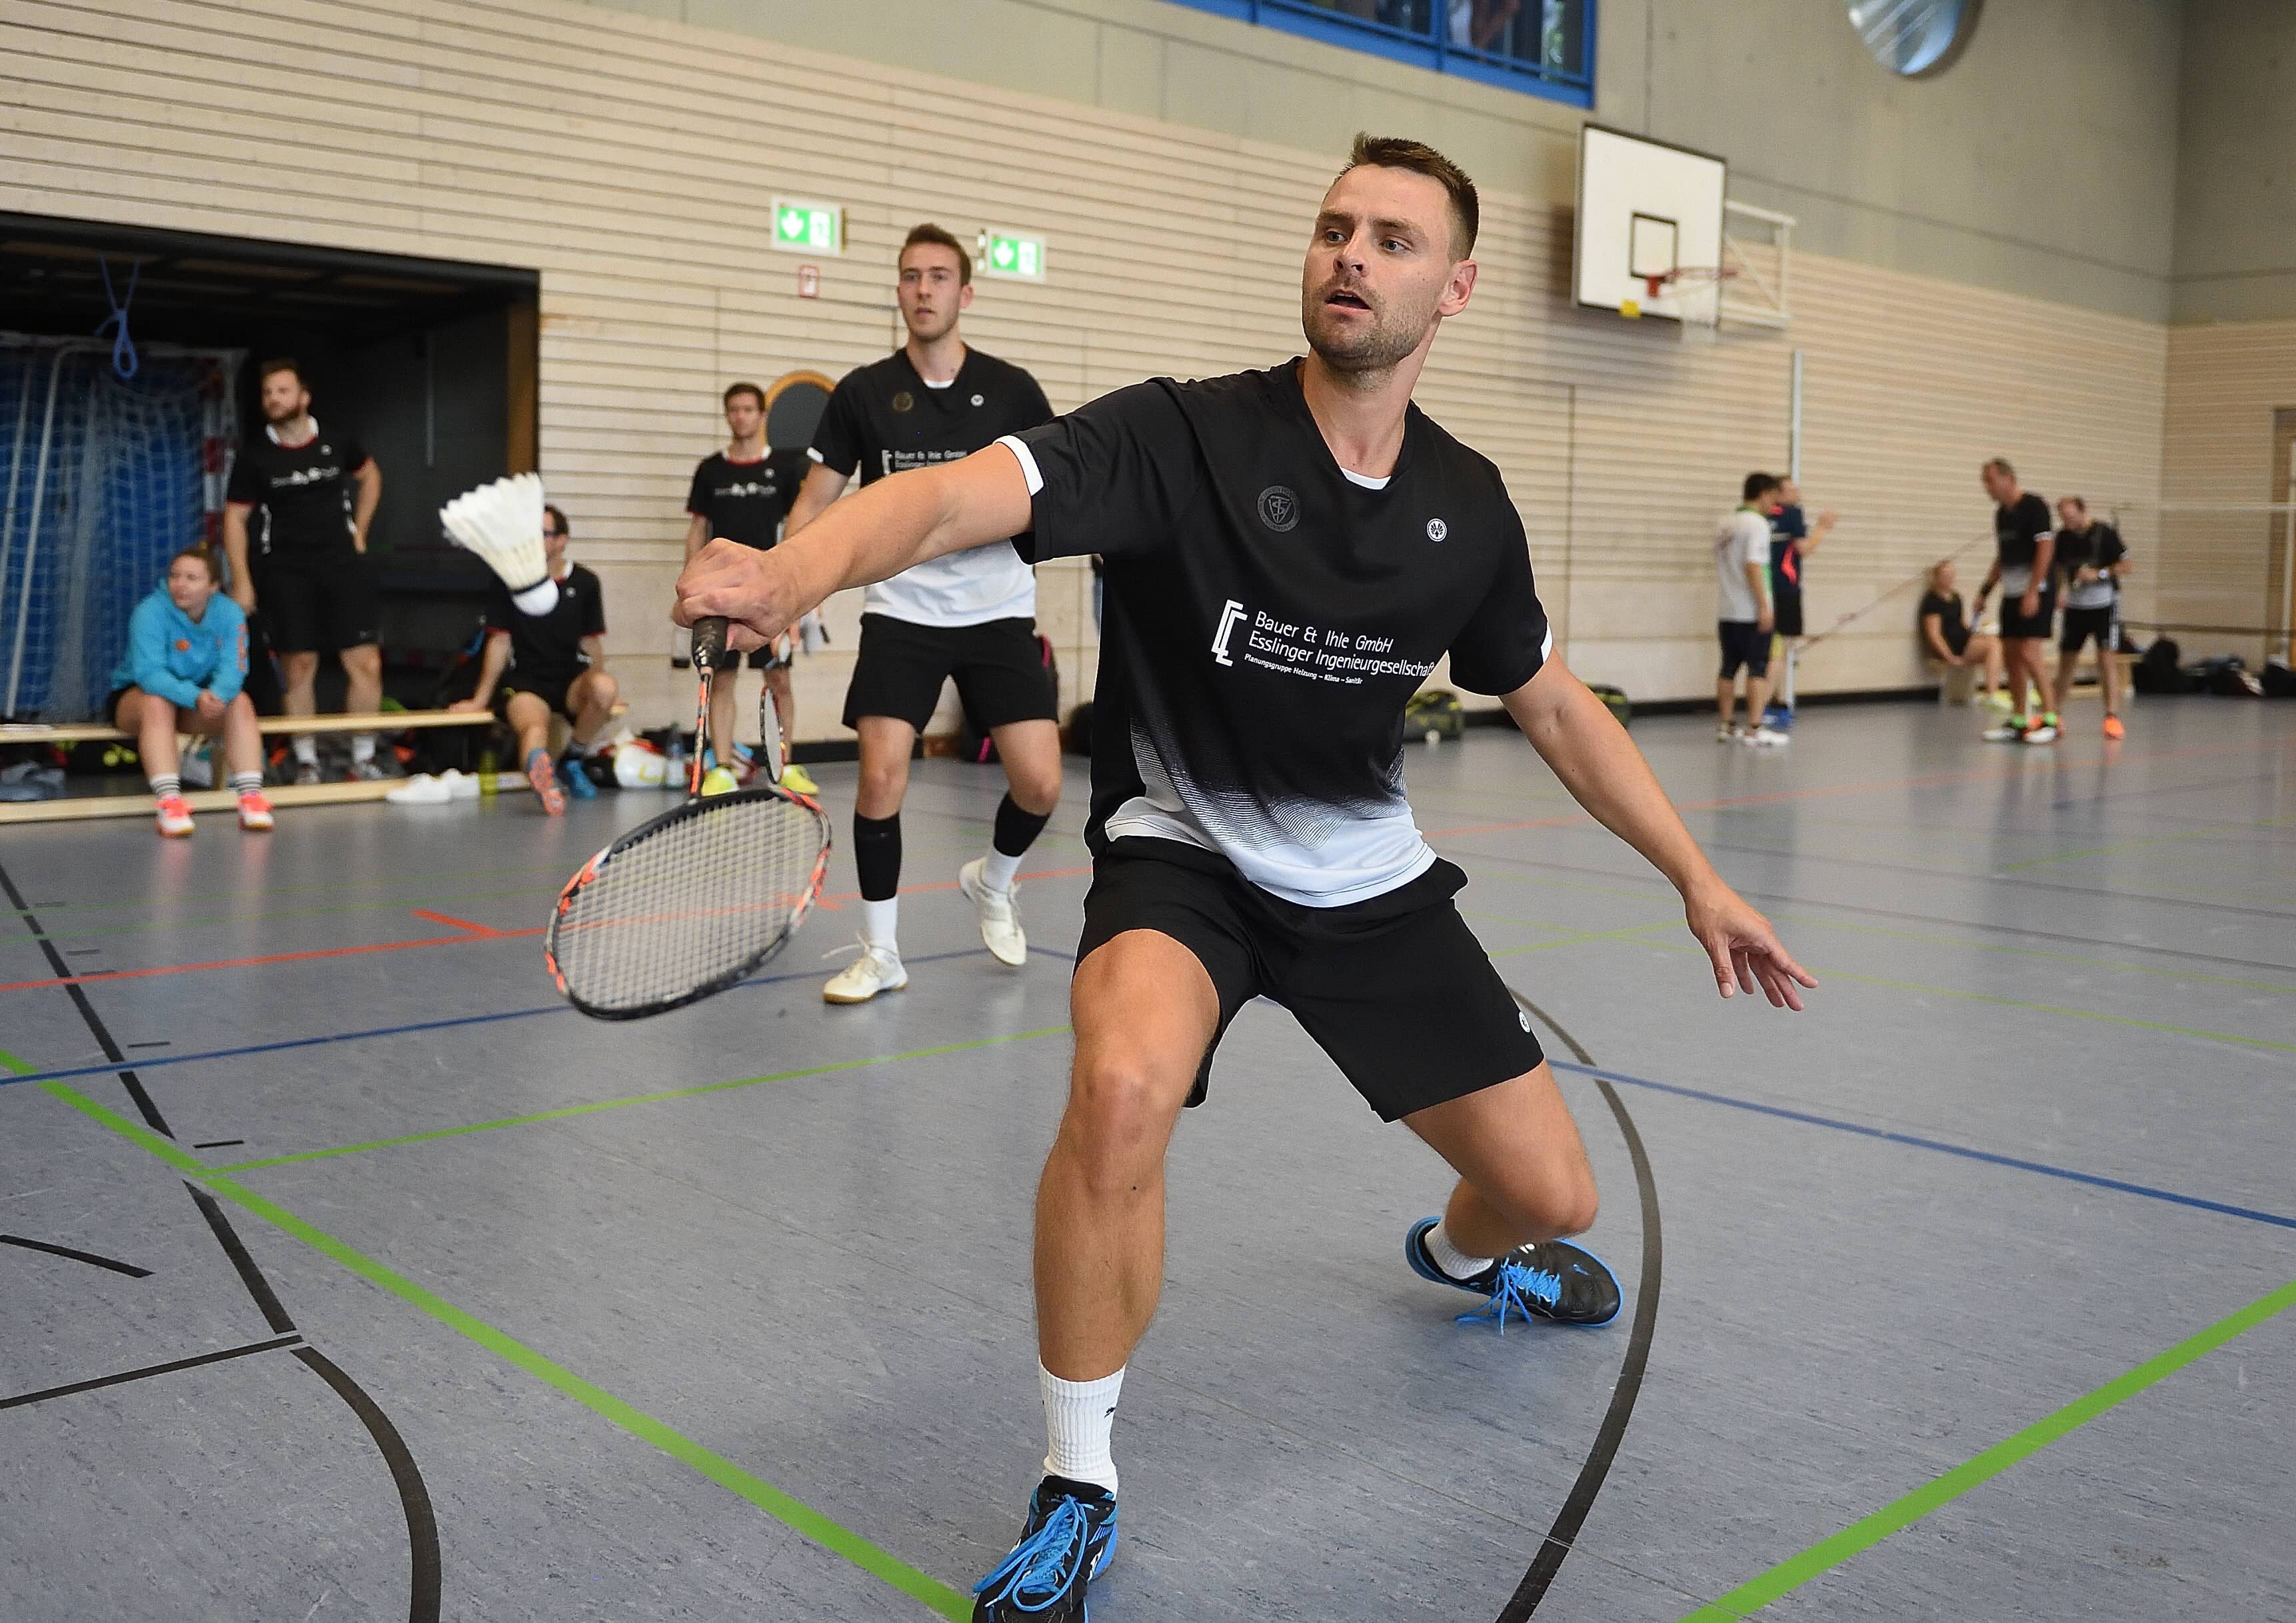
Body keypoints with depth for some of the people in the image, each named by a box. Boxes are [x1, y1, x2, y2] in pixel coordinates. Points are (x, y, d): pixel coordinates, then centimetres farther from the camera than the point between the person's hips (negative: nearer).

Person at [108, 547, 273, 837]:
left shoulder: (229, 613, -12)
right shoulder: (150, 612, -22)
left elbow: (232, 669, -20)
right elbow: (149, 672, -31)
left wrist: (216, 696, -44)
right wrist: (195, 698, -48)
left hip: (202, 698, 3)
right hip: (135, 695, -3)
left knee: (240, 703, -24)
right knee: (157, 704, -36)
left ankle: (251, 798, -31)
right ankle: (169, 803, -46)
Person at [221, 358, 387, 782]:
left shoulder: (337, 444, 3)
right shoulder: (254, 456, -1)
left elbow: (370, 476, 23)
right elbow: (235, 518, 2)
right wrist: (242, 582, -5)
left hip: (342, 564, 1)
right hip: (285, 573, -1)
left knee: (366, 663, -7)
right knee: (299, 668, 1)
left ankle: (363, 758, 4)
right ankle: (306, 762, 11)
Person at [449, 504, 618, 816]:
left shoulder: (585, 583, 6)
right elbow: (499, 642, 6)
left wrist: (597, 689, 6)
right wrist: (480, 699, 5)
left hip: (571, 683, 2)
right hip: (523, 684, -2)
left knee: (605, 687, -34)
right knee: (534, 729, -37)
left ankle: (573, 762, -8)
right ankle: (545, 780, -74)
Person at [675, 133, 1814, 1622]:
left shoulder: (1469, 506, -4)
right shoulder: (1183, 437, -19)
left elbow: (1554, 704, 10)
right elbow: (958, 494, -35)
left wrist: (1699, 880, 9)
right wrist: (798, 568, -55)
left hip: (1370, 875, 4)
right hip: (1183, 852, -4)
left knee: (1554, 1196, 4)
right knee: (1123, 1084, -37)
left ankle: (1463, 1253, 48)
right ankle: (1078, 1490, -12)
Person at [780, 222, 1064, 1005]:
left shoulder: (1012, 390, -1)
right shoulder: (862, 393, 1)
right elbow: (814, 504, 6)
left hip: (999, 614, 0)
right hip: (902, 612, 0)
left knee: (1039, 784, -8)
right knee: (881, 776, -11)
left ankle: (992, 880, 27)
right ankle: (880, 953, 7)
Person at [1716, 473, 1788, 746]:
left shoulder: (1726, 526, 14)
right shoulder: (1757, 523, -12)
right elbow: (1753, 565, -20)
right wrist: (1764, 605, -19)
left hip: (1728, 613, 8)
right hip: (1752, 612, -8)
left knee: (1729, 669, 10)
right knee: (1758, 669, -4)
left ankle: (1726, 726, 14)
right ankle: (1755, 728, -6)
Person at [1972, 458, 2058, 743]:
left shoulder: (2034, 506, -10)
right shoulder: (2001, 513, 15)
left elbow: (2045, 548, -16)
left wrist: (2032, 592, -21)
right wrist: (1985, 591, 17)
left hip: (2036, 592, -8)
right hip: (2011, 592, 8)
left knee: (2029, 654, -15)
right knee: (2011, 656, 5)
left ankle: (2050, 720, -9)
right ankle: (2019, 722, 10)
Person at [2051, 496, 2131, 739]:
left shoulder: (2105, 533, -12)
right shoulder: (2063, 536, 1)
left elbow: (2125, 566, -6)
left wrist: (2098, 574, -20)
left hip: (2104, 604, -4)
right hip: (2075, 606, 4)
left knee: (2108, 659, -12)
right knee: (2066, 659, 8)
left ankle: (2112, 717, -12)